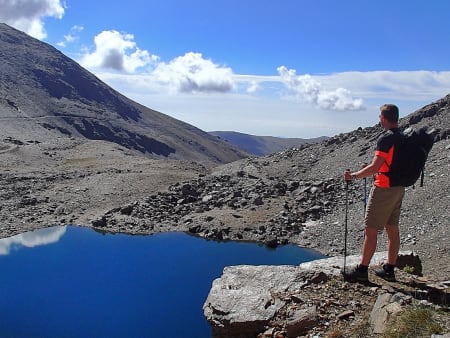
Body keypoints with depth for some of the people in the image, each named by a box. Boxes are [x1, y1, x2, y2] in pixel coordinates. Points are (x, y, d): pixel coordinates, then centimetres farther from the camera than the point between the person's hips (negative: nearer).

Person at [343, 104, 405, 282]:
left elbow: (374, 167, -22)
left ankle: (362, 270, 4)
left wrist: (354, 175, -9)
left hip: (383, 189, -9)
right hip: (399, 188, 9)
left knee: (370, 230, -2)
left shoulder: (386, 139, -18)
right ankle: (389, 269, 21)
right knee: (392, 230, 13)